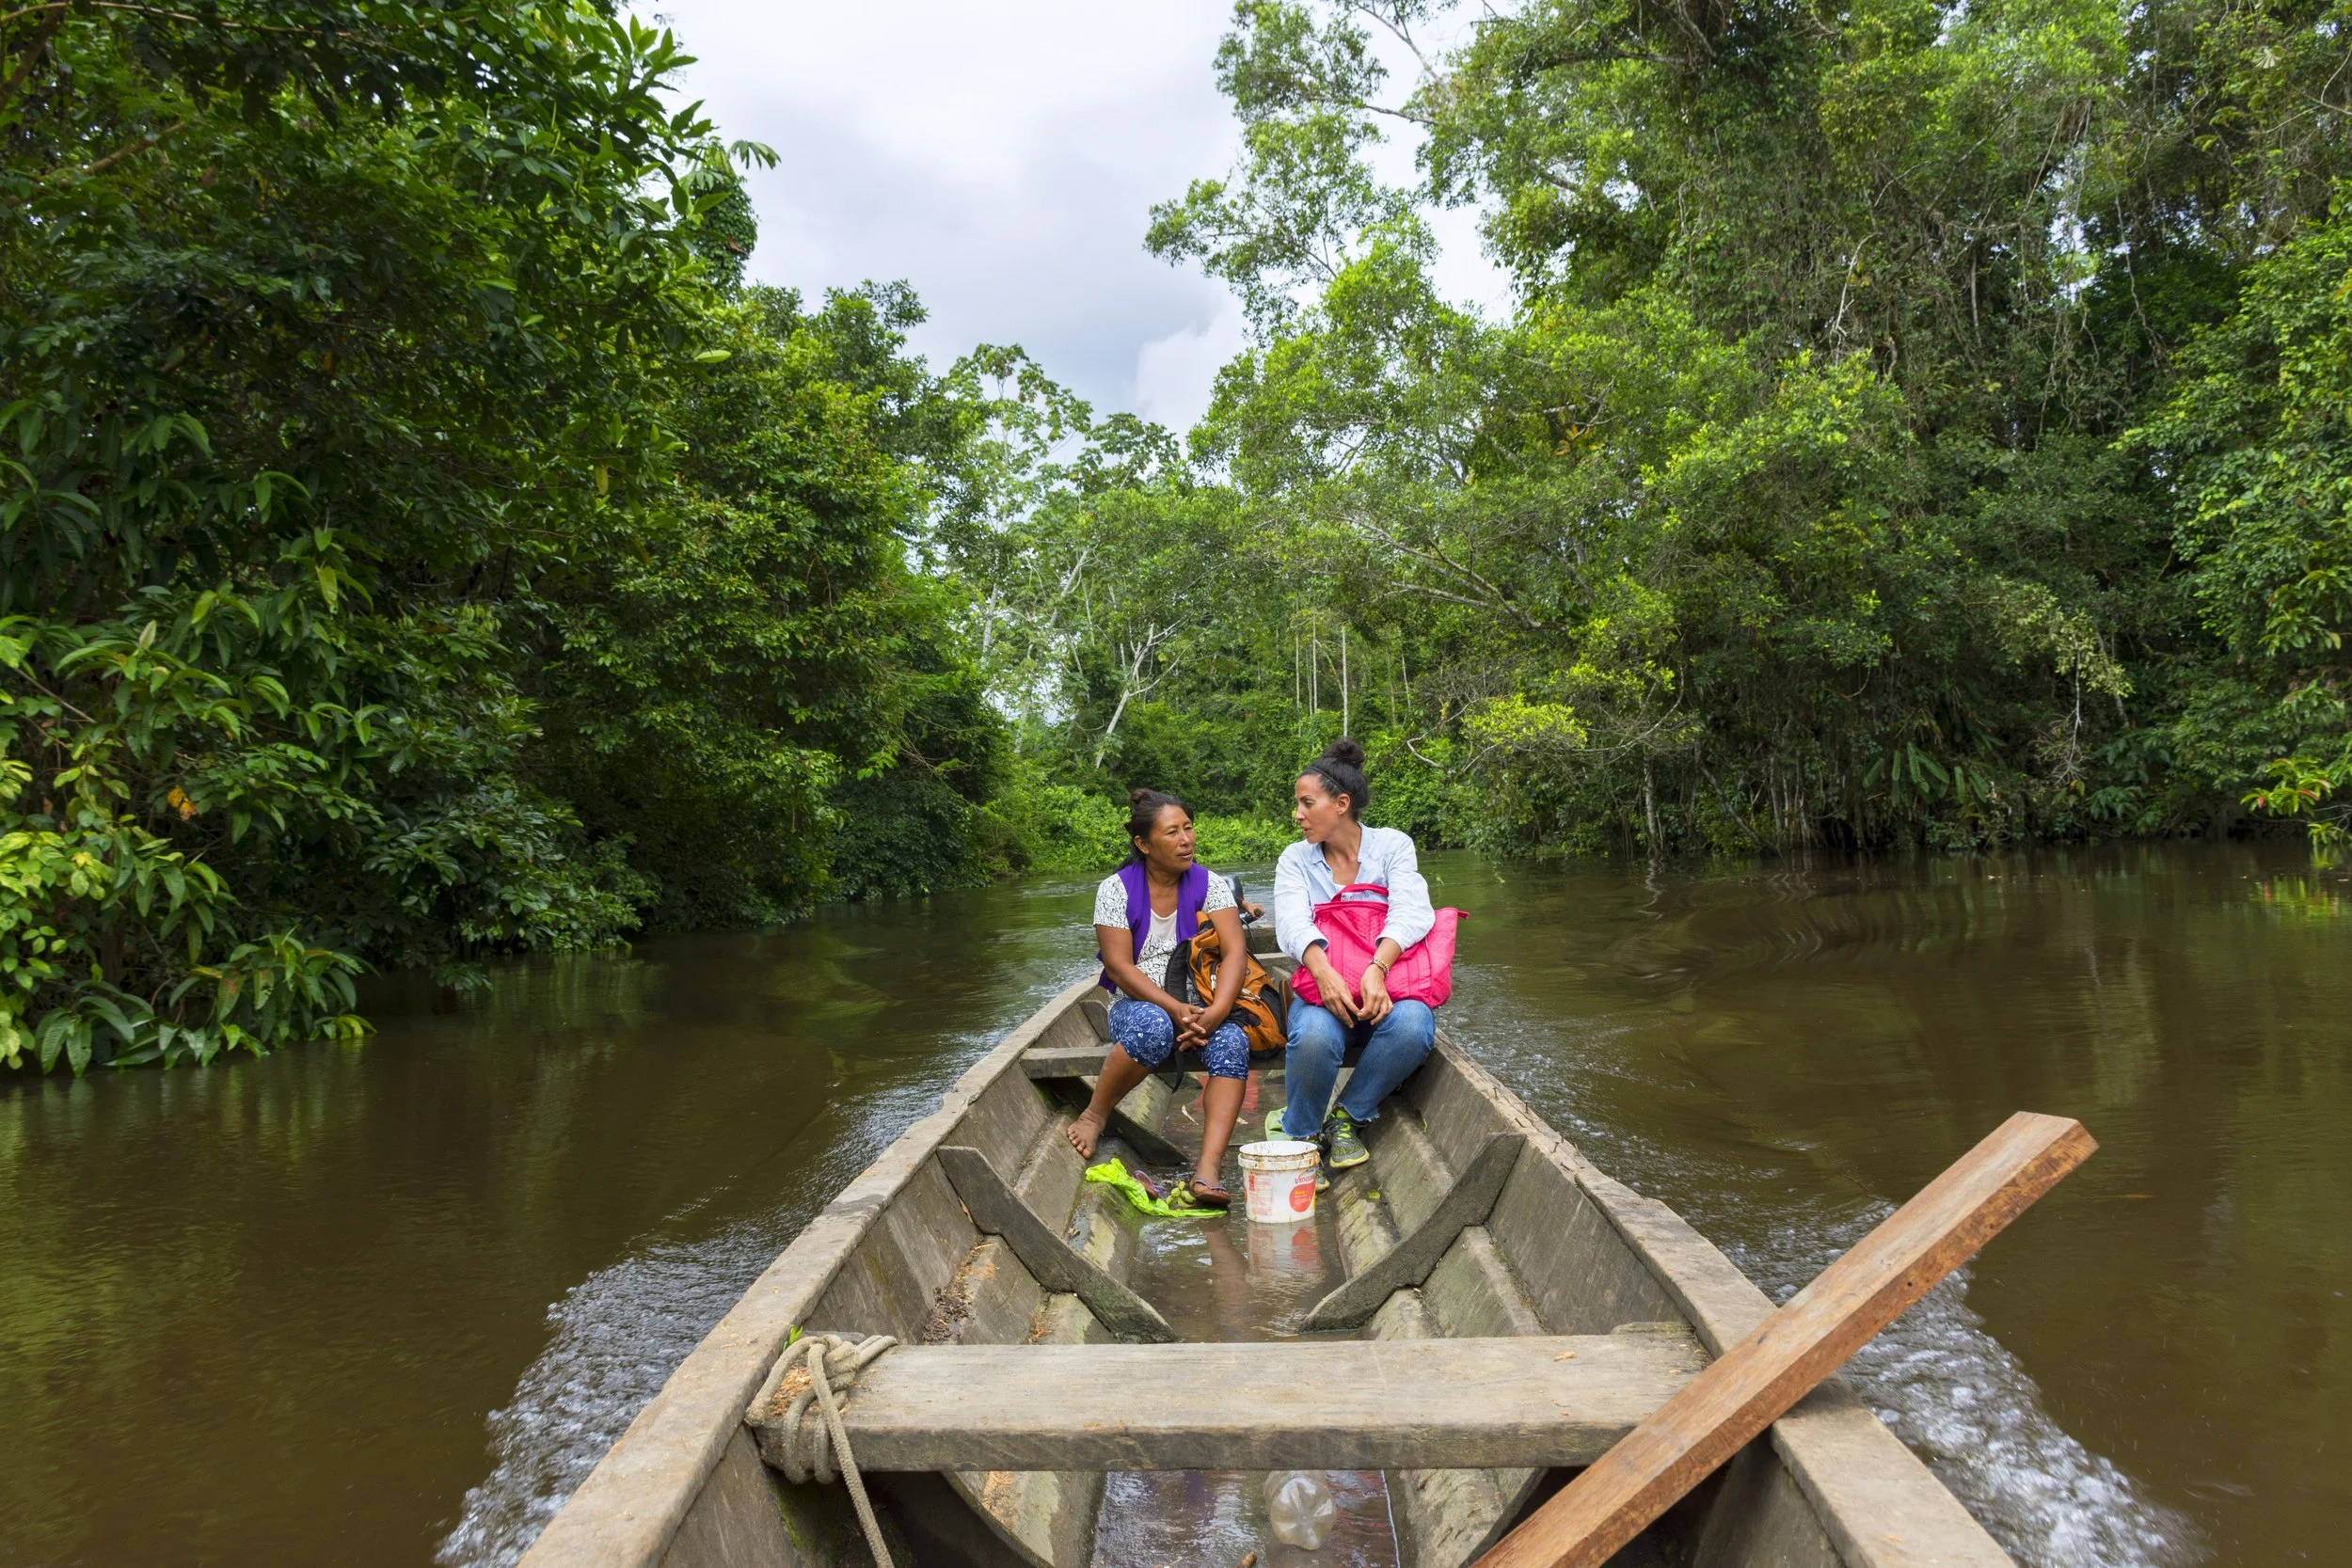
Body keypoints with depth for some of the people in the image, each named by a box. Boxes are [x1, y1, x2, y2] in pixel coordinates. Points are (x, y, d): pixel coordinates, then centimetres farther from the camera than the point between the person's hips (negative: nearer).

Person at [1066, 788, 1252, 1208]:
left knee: (1232, 1042, -31)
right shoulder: (1116, 889, -4)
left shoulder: (1209, 884, 1)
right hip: (1138, 1005, -2)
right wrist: (1175, 1009, -24)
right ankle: (1094, 1116, -15)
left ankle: (1208, 1173, -38)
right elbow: (1119, 967, -12)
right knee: (1154, 1028, -38)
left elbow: (1234, 950, -11)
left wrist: (1216, 1011, -28)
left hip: (1199, 1005, 2)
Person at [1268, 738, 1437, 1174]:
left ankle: (1346, 1116, -10)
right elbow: (1292, 923, -10)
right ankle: (1299, 1133, -6)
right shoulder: (1295, 860, 8)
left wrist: (1376, 969, -31)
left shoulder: (1392, 846, 5)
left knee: (1413, 1025, -35)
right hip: (1324, 988, 0)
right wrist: (1324, 972, -32)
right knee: (1314, 1036, -35)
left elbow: (1410, 912, -12)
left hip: (1386, 986, 0)